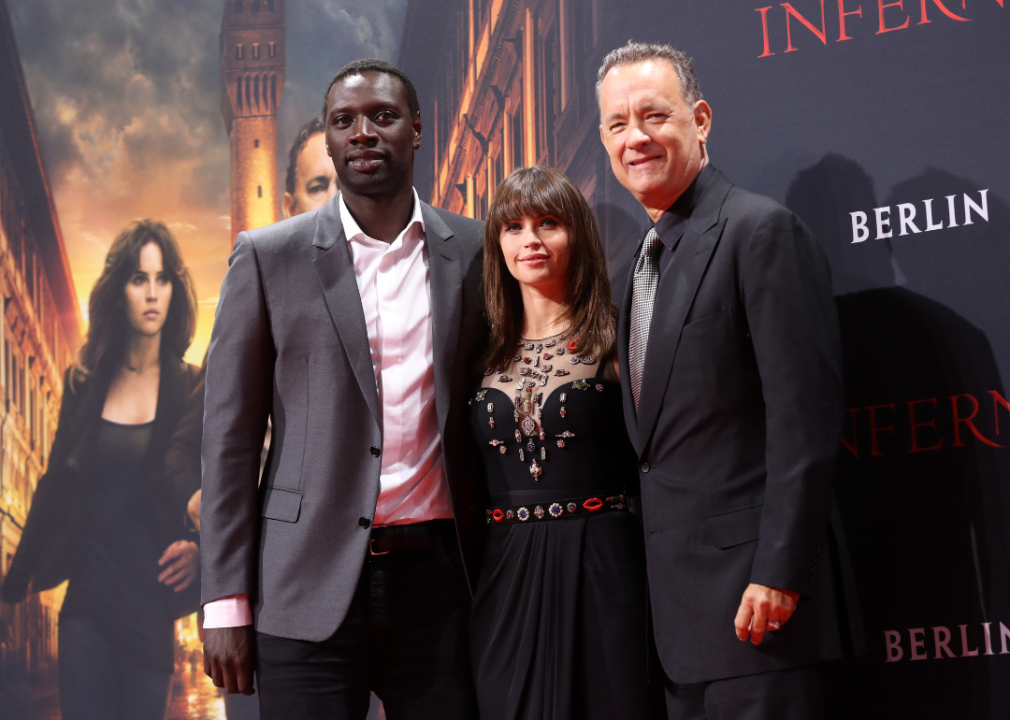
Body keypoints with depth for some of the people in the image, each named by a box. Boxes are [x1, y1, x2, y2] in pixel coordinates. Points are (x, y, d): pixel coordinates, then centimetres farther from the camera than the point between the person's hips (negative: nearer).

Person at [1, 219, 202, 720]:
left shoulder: (193, 391, -2)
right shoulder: (84, 383, 5)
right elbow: (56, 485, 13)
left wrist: (200, 546, -21)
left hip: (152, 603, -2)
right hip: (89, 594, 2)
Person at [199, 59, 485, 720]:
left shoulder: (475, 252, 7)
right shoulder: (269, 257, 2)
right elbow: (231, 435, 2)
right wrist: (227, 605, -3)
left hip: (439, 577, 2)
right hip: (312, 588, -1)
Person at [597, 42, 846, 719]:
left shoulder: (762, 230, -9)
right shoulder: (635, 269, 18)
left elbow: (805, 416, -16)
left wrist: (777, 574, -19)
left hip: (753, 592, -8)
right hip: (680, 603, 8)